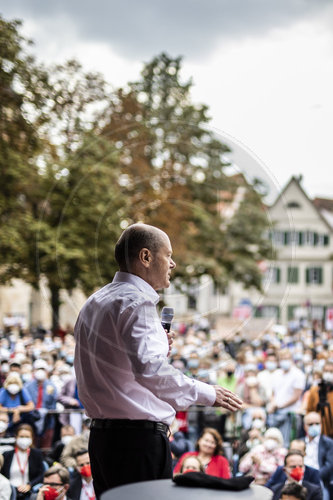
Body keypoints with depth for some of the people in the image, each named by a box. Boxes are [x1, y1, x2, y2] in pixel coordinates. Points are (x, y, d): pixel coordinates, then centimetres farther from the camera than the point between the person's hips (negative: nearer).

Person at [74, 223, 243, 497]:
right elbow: (150, 369, -28)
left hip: (101, 435, 10)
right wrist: (206, 393, -18)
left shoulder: (95, 303, 16)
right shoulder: (137, 302, -14)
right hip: (140, 437, -10)